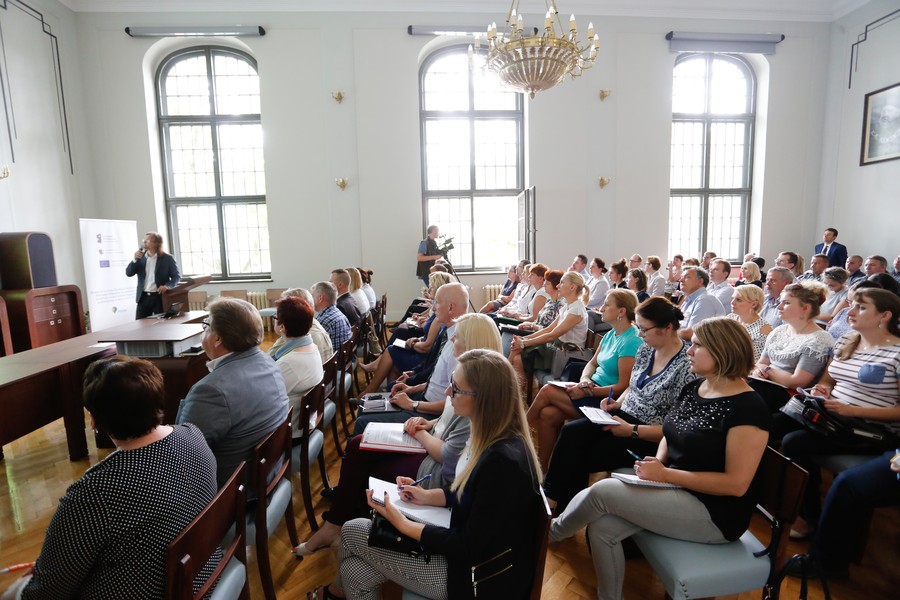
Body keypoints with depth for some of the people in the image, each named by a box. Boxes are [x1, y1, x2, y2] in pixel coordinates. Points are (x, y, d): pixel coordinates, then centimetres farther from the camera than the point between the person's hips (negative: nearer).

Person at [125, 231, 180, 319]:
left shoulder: (168, 258, -2)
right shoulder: (140, 256, 9)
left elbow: (176, 276, -1)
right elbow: (129, 273, 5)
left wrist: (167, 286, -18)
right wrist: (135, 260, -10)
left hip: (160, 297, -3)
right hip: (143, 297, 4)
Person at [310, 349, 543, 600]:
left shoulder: (503, 462, -33)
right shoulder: (498, 438, -4)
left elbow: (470, 548, -24)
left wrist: (402, 524, -18)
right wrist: (428, 496, 0)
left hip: (481, 577, -7)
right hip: (472, 550, 7)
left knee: (352, 531, 3)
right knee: (356, 572, 3)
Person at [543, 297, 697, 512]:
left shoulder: (686, 366, -19)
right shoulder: (646, 349, 3)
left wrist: (632, 430, -20)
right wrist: (617, 403, 0)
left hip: (650, 438, -7)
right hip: (625, 418, 7)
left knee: (582, 457, -20)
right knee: (570, 432, -16)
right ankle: (551, 496, -7)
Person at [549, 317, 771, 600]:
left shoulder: (747, 408, -19)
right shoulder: (693, 389, 6)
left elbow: (736, 484, -21)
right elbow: (672, 436, 16)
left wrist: (665, 474, -21)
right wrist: (657, 462, -6)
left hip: (714, 512, -7)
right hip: (676, 490, 8)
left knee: (603, 490, -18)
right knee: (602, 527, -12)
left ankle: (552, 531, 11)